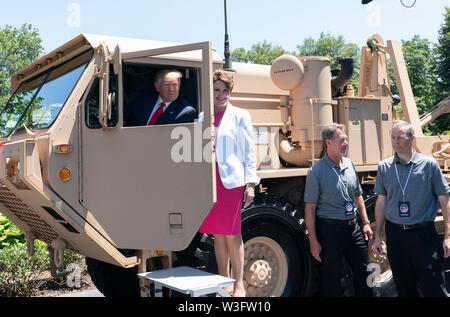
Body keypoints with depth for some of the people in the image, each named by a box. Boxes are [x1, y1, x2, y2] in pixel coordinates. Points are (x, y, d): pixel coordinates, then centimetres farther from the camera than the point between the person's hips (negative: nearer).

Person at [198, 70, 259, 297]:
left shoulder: (240, 116, 3)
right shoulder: (203, 118, 15)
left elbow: (249, 152, 0)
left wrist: (250, 184, -6)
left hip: (231, 180, -4)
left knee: (232, 233, -4)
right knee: (217, 234, 10)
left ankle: (239, 285, 8)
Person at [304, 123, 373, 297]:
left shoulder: (349, 165, 7)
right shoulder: (316, 171, -13)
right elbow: (310, 208, -12)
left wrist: (365, 222, 13)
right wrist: (313, 240, -14)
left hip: (353, 226, 6)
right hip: (330, 229, -6)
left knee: (364, 272, 13)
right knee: (332, 278, 5)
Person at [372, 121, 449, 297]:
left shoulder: (429, 164, -2)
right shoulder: (384, 167, 5)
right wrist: (377, 236, 9)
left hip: (424, 233, -2)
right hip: (395, 234, 3)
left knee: (433, 289, -1)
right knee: (404, 288, 12)